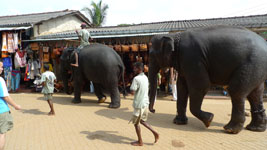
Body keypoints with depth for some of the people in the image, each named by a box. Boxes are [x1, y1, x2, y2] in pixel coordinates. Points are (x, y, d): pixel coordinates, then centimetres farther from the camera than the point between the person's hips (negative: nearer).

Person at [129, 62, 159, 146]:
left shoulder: (136, 78, -18)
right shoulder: (145, 77, 8)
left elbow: (132, 92, -21)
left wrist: (131, 89, -2)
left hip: (139, 104, -8)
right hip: (145, 103, 8)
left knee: (136, 123, 9)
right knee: (142, 121, 22)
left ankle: (140, 142, 19)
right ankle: (155, 133, 14)